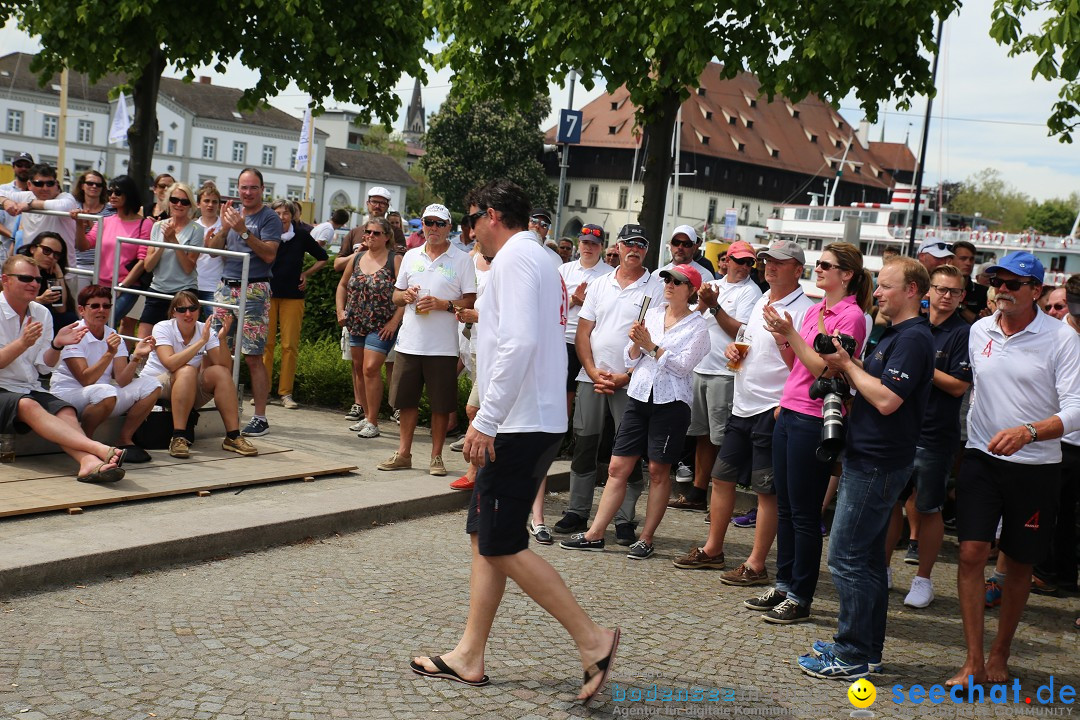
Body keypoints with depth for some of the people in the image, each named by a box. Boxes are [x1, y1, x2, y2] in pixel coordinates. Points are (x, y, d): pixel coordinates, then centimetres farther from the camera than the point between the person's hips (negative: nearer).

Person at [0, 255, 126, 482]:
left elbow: (44, 367, 9)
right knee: (28, 406, -35)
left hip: (31, 389, 6)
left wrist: (57, 345, -9)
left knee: (66, 411, -25)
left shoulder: (41, 314, 12)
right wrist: (23, 343, -23)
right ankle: (101, 449, -52)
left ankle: (89, 462, -53)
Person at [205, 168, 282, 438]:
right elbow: (212, 250, 11)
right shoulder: (233, 213, 16)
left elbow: (269, 255, -13)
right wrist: (224, 227, -6)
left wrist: (243, 231, -18)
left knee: (253, 357, -8)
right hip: (225, 287, 6)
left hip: (254, 291, -6)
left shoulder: (269, 218, -2)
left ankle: (260, 418, -5)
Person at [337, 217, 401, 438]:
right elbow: (342, 286, 21)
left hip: (382, 326, -6)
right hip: (356, 324, 6)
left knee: (371, 368, -14)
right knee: (360, 368, 11)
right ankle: (366, 416, 23)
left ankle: (373, 422, -8)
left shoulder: (395, 260, -7)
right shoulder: (356, 259, 10)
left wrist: (395, 321, -17)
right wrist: (340, 311, 9)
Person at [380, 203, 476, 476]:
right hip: (410, 341, 4)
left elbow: (471, 301, -4)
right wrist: (405, 295, -4)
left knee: (441, 404, 2)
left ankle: (436, 457, 13)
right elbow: (396, 296, 18)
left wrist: (443, 304, -18)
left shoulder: (462, 260, -1)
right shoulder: (411, 256, 12)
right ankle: (403, 453, 21)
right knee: (406, 399, 10)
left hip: (443, 346, -4)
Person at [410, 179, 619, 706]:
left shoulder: (515, 256, -11)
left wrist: (486, 420, -23)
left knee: (502, 547, -7)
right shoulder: (540, 259, 20)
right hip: (533, 421, 10)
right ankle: (469, 657, 17)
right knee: (485, 538, 12)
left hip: (520, 425, -10)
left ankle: (592, 640, -4)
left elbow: (519, 342, -24)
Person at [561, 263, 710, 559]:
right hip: (639, 397, 4)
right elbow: (630, 360, 11)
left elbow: (683, 366, -13)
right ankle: (595, 534, 5)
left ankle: (646, 538, 11)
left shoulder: (697, 326, -1)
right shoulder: (650, 315, 11)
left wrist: (651, 346, -16)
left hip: (671, 402, -4)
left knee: (658, 470, 3)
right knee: (617, 467, 2)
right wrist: (636, 344, -9)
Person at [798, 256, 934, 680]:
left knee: (846, 558, -7)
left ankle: (853, 656, 0)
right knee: (867, 557, 15)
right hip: (867, 459, 11)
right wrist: (846, 365, 2)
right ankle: (867, 648, 24)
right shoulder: (894, 335, 16)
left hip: (877, 465, -11)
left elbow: (886, 399, -25)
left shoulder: (914, 339, -16)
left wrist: (849, 365, -13)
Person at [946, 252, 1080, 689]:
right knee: (971, 553, -9)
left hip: (1035, 467, -2)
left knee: (1019, 563, 11)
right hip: (982, 457, 3)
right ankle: (973, 663, -3)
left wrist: (1028, 432, -33)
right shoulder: (979, 331, 3)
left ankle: (1000, 653, 28)